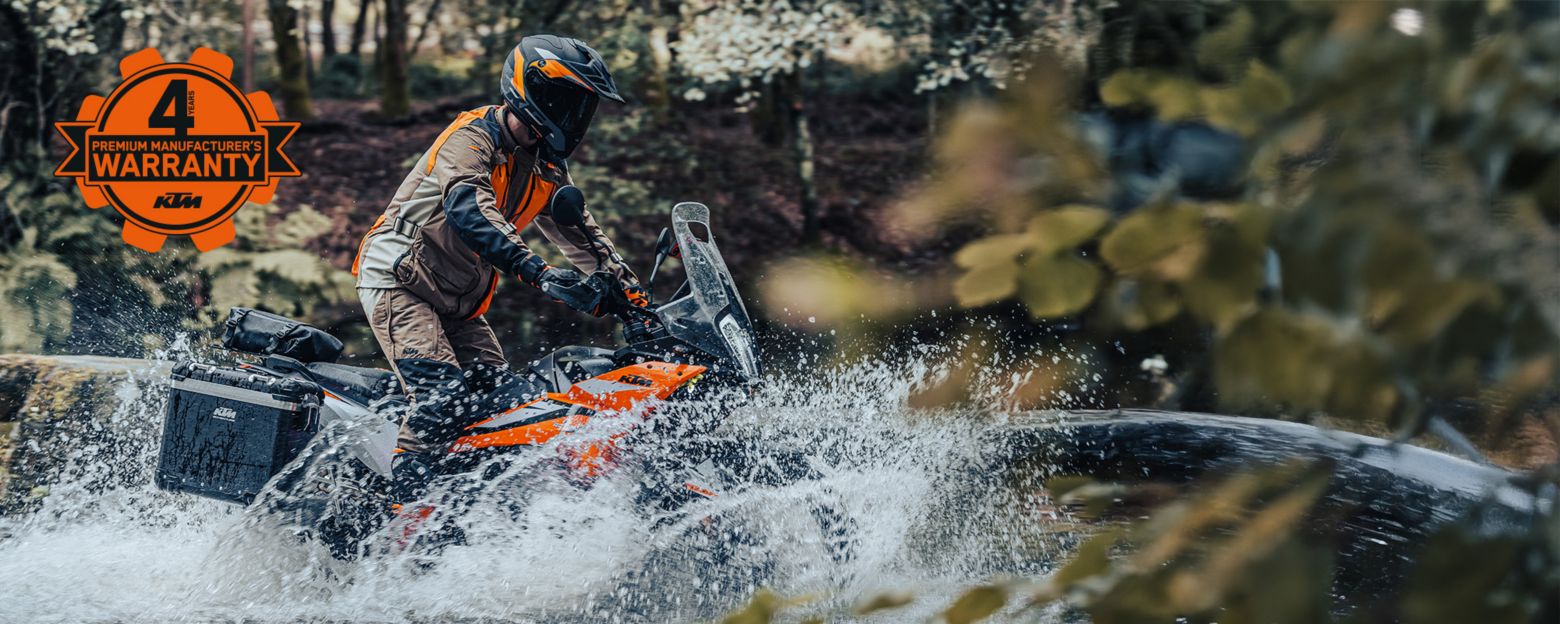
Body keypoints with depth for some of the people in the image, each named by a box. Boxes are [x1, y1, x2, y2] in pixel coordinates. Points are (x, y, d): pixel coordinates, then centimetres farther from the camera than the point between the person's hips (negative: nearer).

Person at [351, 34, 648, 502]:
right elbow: (466, 210, -36)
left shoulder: (547, 169, 8)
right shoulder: (472, 137, -18)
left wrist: (628, 289, 0)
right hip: (397, 283, -8)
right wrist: (537, 271, -48)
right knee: (444, 395, -25)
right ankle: (399, 508, -24)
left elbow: (581, 235, 16)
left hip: (458, 303, 9)